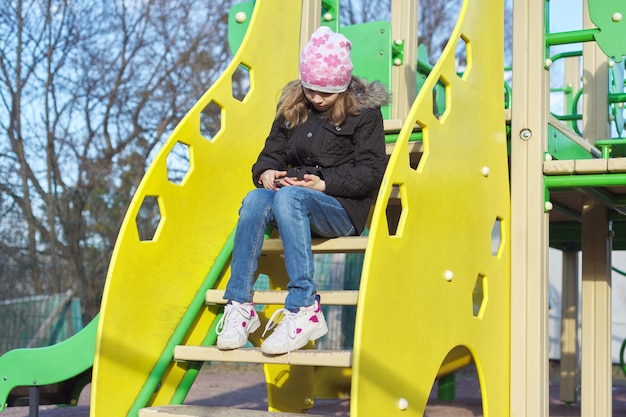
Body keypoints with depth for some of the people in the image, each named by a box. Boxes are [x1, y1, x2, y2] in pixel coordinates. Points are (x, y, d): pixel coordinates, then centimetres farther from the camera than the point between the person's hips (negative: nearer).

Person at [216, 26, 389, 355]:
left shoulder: (364, 110, 1)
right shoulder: (292, 106, 15)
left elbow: (370, 172, -5)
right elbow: (272, 152, 16)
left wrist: (324, 184, -18)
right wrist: (265, 173, -8)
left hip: (343, 209, -4)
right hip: (292, 202, 4)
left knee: (288, 195, -37)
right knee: (256, 198, -31)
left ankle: (304, 310, -41)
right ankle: (240, 305, -30)